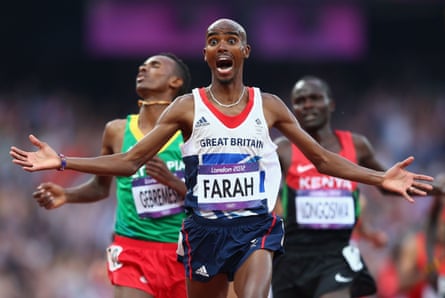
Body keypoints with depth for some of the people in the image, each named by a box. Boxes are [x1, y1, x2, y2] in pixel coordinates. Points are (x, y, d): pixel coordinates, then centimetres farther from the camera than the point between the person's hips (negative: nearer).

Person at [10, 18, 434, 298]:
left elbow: (323, 159, 12)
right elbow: (129, 161, 3)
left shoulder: (268, 106, 6)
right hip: (205, 230, 1)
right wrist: (62, 162, -6)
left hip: (255, 228, -1)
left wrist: (380, 178, 2)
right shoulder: (188, 108, 3)